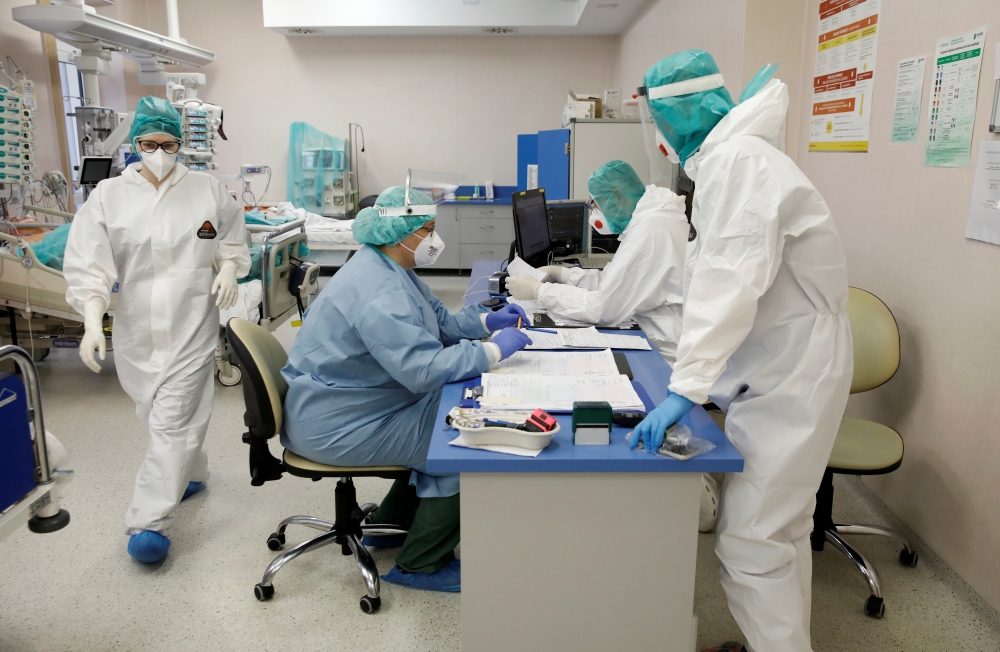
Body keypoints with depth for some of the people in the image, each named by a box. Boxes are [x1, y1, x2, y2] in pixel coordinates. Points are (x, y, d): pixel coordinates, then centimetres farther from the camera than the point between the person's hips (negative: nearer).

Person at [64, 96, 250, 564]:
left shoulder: (208, 190, 2)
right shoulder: (108, 196, 1)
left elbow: (232, 242, 16)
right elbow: (88, 265, -3)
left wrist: (229, 269, -6)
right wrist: (92, 322, -16)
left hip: (190, 327, -2)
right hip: (136, 330, 3)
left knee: (172, 421, -7)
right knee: (158, 416, 18)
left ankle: (149, 521, -2)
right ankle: (191, 473, 43)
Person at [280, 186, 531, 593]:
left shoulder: (392, 269, 7)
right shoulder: (378, 292, -28)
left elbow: (438, 323, 14)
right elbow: (424, 369, -35)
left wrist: (487, 321, -2)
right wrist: (494, 350, -28)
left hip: (350, 402, 11)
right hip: (337, 426, -11)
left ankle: (390, 525, 24)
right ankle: (422, 565, 5)